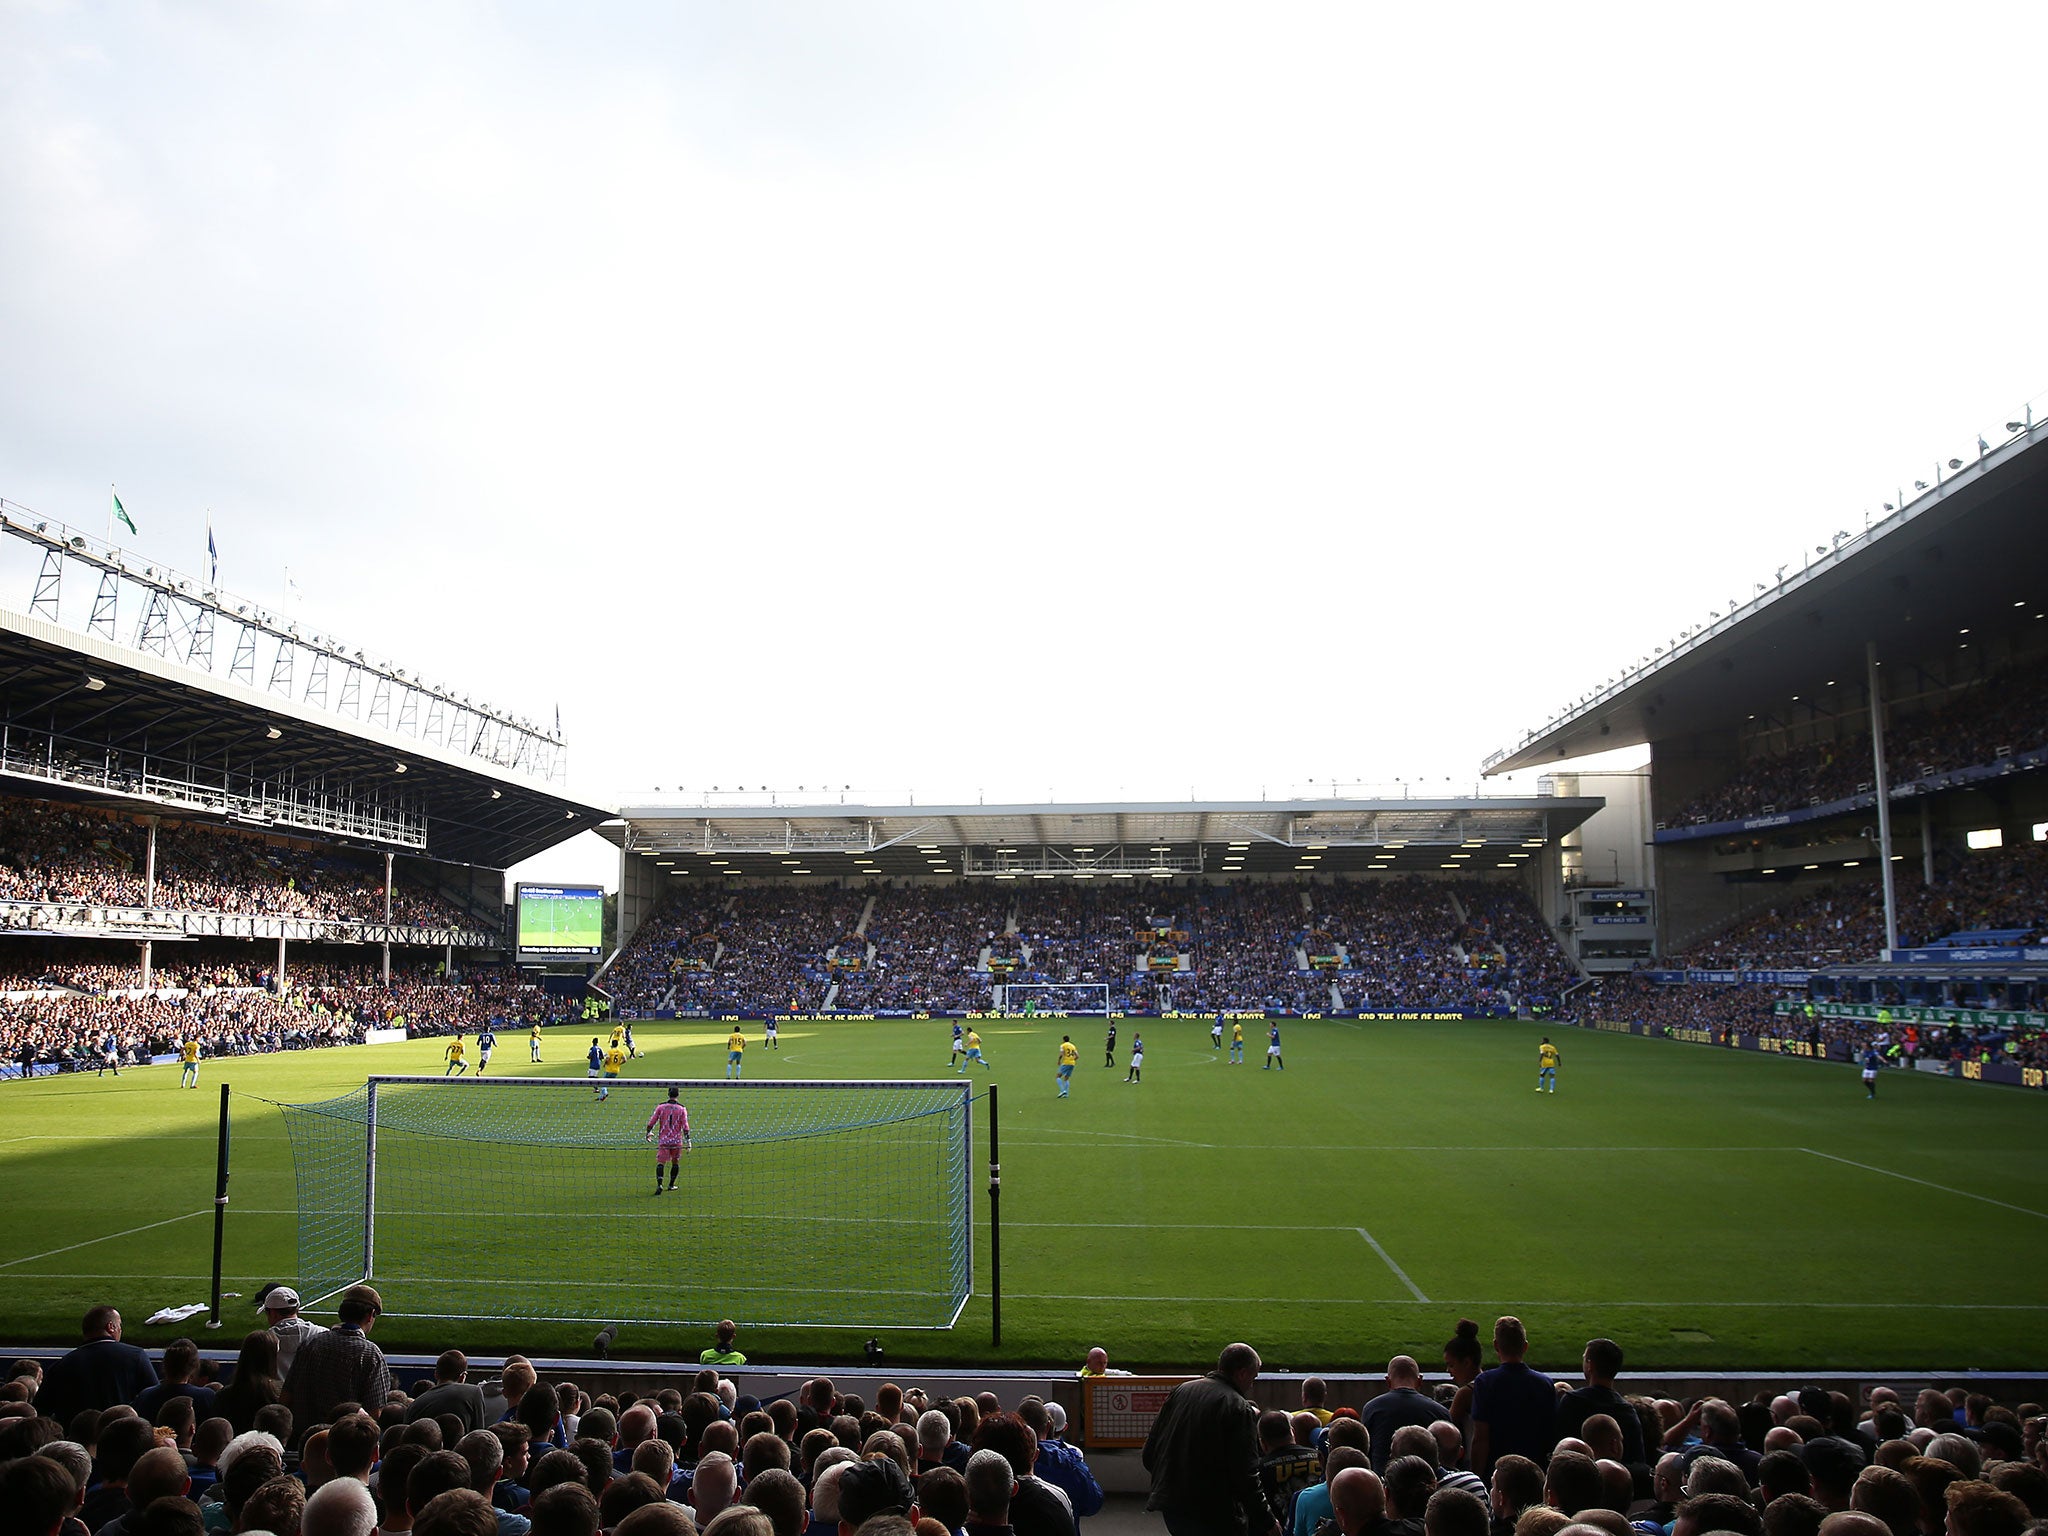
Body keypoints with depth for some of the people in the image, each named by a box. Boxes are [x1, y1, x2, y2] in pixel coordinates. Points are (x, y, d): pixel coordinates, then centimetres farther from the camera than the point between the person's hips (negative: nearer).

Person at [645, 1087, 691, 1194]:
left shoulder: (660, 1107, -1)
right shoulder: (682, 1109, -2)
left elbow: (651, 1122, 1)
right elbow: (685, 1127, -7)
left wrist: (648, 1133, 18)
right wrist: (688, 1141, -3)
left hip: (663, 1140, 0)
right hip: (677, 1140, 0)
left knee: (660, 1162, -2)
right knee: (675, 1162, 17)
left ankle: (659, 1184, -21)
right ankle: (671, 1185, 24)